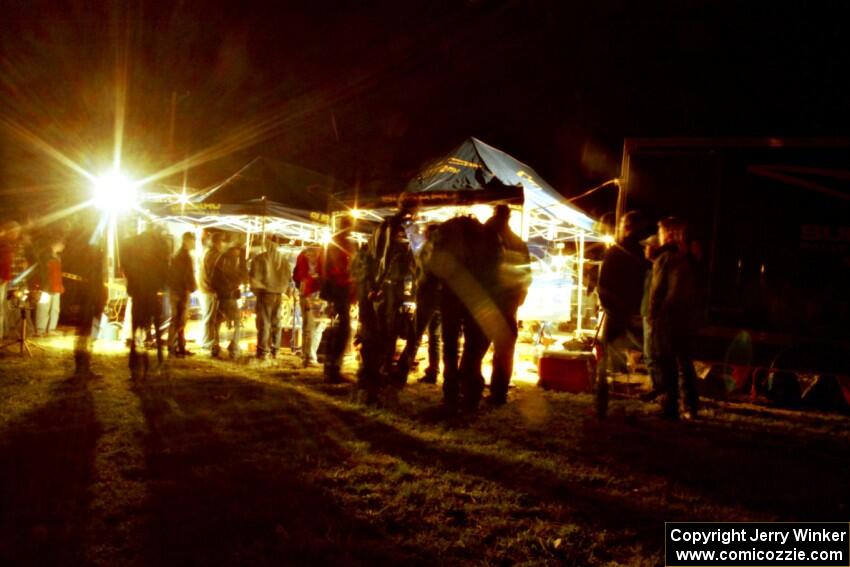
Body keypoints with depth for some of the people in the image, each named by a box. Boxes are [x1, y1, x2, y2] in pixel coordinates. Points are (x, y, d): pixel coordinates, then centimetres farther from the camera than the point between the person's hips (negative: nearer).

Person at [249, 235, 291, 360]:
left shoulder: (260, 258, -11)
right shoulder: (283, 259, 2)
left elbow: (254, 277, -12)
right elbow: (289, 276, 6)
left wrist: (257, 288, 4)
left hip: (265, 293, -4)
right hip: (279, 294, 4)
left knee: (264, 322, 1)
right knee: (276, 322, 14)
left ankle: (263, 351, 0)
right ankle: (274, 350, 19)